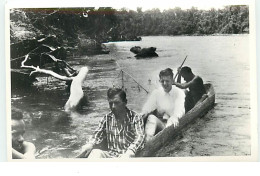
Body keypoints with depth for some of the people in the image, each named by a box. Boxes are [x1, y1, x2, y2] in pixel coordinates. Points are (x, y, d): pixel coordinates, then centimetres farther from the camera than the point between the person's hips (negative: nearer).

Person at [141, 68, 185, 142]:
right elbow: (148, 106, -4)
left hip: (173, 124, -2)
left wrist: (175, 117, -44)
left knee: (171, 121, -33)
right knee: (151, 117, -26)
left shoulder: (179, 92, -3)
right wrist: (144, 113, -30)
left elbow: (180, 108, -20)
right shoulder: (156, 92, 7)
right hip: (160, 122, 2)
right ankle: (148, 139, -43)